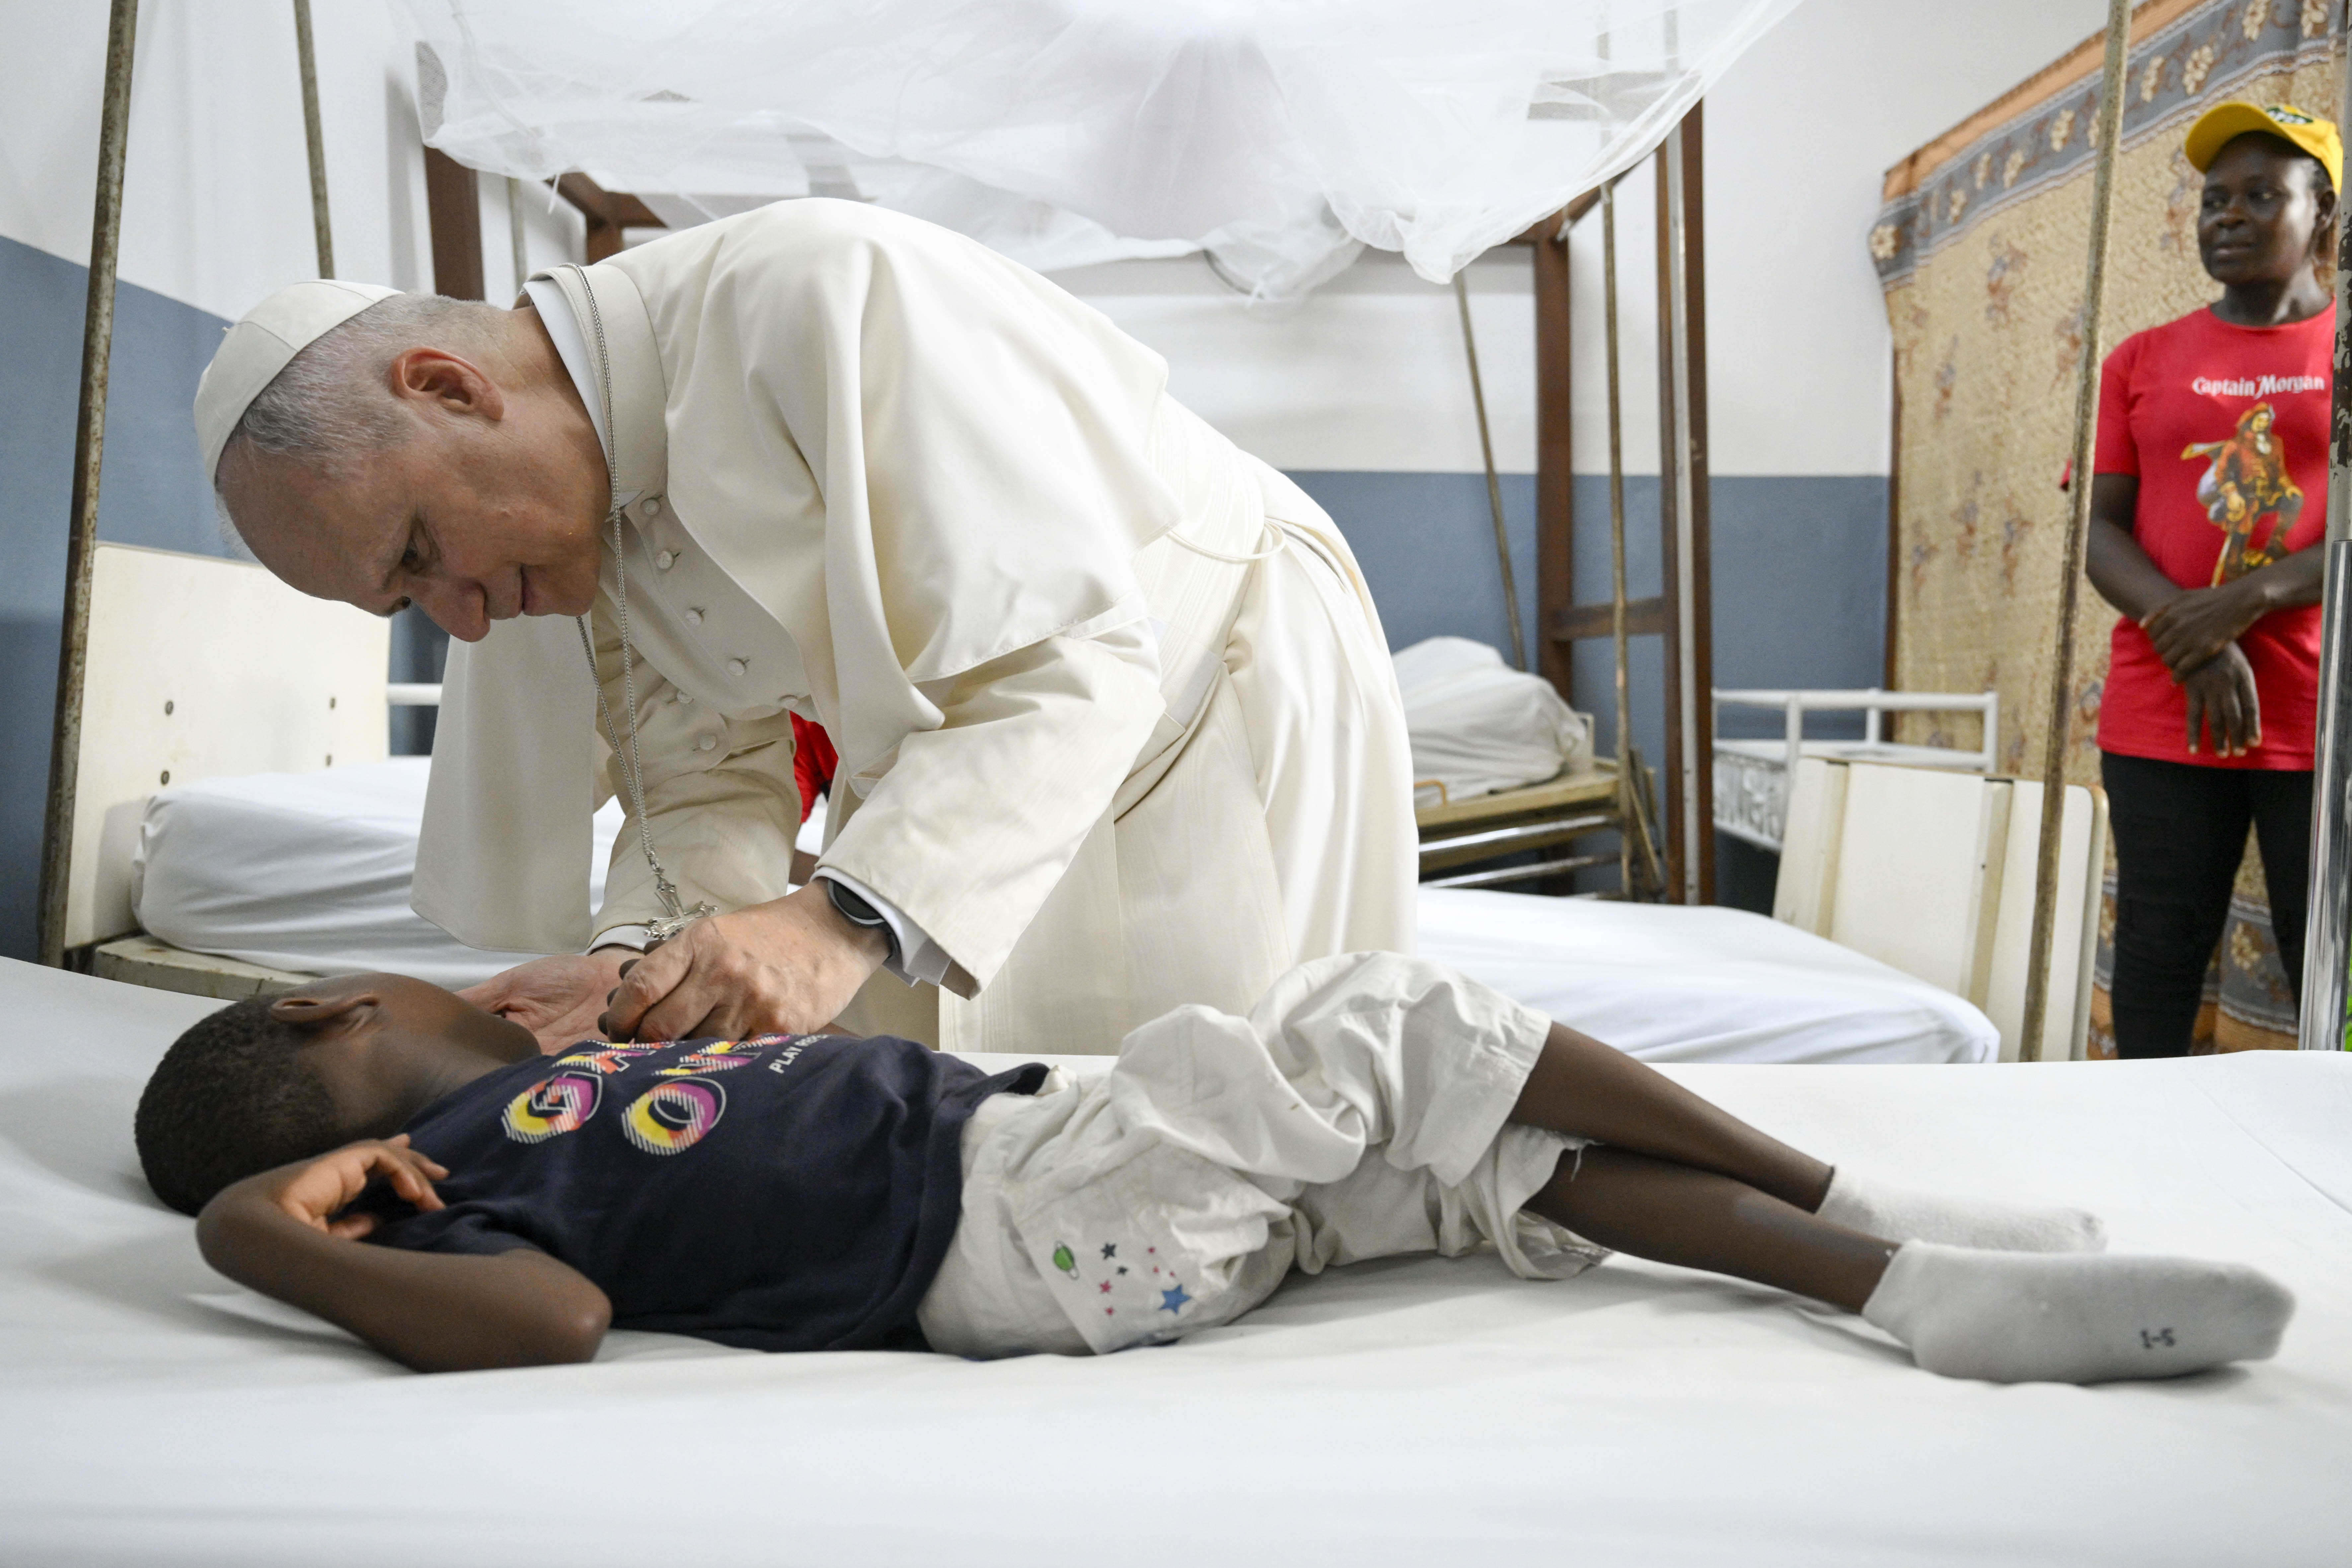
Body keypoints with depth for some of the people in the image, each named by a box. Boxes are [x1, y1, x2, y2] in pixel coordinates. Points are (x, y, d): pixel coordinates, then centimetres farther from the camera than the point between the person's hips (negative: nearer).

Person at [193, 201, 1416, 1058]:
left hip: (1215, 691, -7)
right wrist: (632, 961, -23)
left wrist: (849, 920, -43)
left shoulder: (820, 291, -31)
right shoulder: (565, 527, -4)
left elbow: (1067, 661, -34)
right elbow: (707, 780, -2)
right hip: (954, 766, 7)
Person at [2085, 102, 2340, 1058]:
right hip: (2162, 721, 2)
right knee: (2159, 954, 4)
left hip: (2319, 726, -1)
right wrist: (2191, 639, -11)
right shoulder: (2145, 361, 12)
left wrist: (2243, 600, -17)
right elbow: (2099, 529, 4)